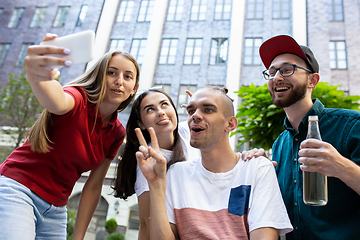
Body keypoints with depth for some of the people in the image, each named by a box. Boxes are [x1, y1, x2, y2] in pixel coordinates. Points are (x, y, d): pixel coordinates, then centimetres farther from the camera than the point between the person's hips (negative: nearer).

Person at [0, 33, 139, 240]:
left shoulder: (117, 133, 2)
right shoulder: (78, 98, -14)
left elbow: (93, 187, 6)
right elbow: (57, 103, -41)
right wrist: (36, 76, -63)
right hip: (19, 190, -6)